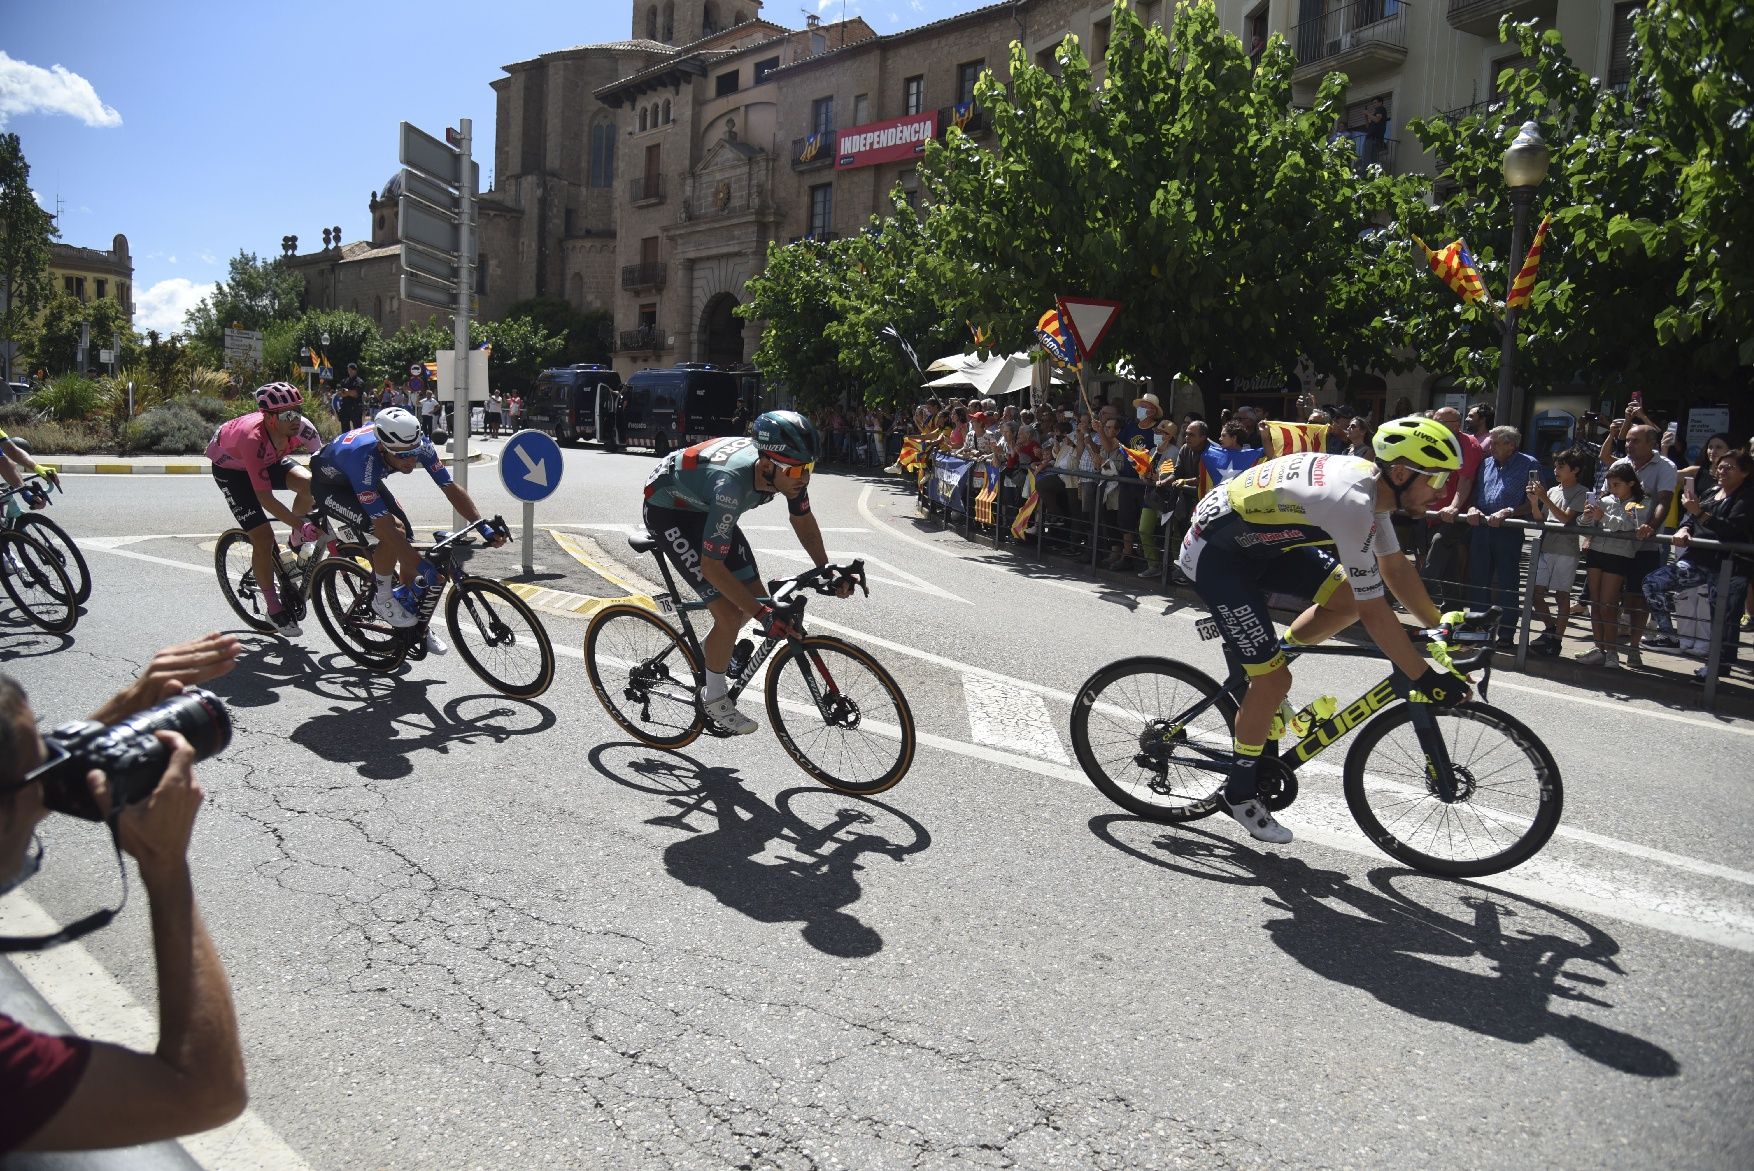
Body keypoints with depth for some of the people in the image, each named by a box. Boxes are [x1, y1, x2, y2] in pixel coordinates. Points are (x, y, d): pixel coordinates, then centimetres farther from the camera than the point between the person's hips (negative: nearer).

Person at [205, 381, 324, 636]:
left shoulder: (301, 427, -31)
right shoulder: (253, 438, -42)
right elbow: (265, 498, -42)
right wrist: (302, 525, -46)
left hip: (269, 460, 5)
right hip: (230, 467, -5)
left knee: (310, 484, -25)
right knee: (263, 537, -13)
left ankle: (296, 545, 3)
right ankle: (275, 610, 3)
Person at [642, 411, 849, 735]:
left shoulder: (789, 470, -22)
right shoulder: (732, 482, -42)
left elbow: (803, 520, 0)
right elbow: (712, 565, -37)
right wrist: (763, 614, -38)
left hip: (703, 506, 7)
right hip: (667, 509, -7)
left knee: (753, 595, 6)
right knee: (730, 614, -14)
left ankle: (712, 648, 35)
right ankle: (714, 699, 8)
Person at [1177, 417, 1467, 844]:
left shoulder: (1370, 483, -1)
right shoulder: (1352, 503, -29)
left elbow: (1396, 569, 12)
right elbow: (1376, 611, -26)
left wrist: (1440, 626, 13)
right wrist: (1426, 679, -20)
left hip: (1258, 540, 9)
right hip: (1215, 553, -9)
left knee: (1347, 596, -1)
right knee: (1274, 678, -7)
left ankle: (1255, 657, 16)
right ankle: (1240, 789, 12)